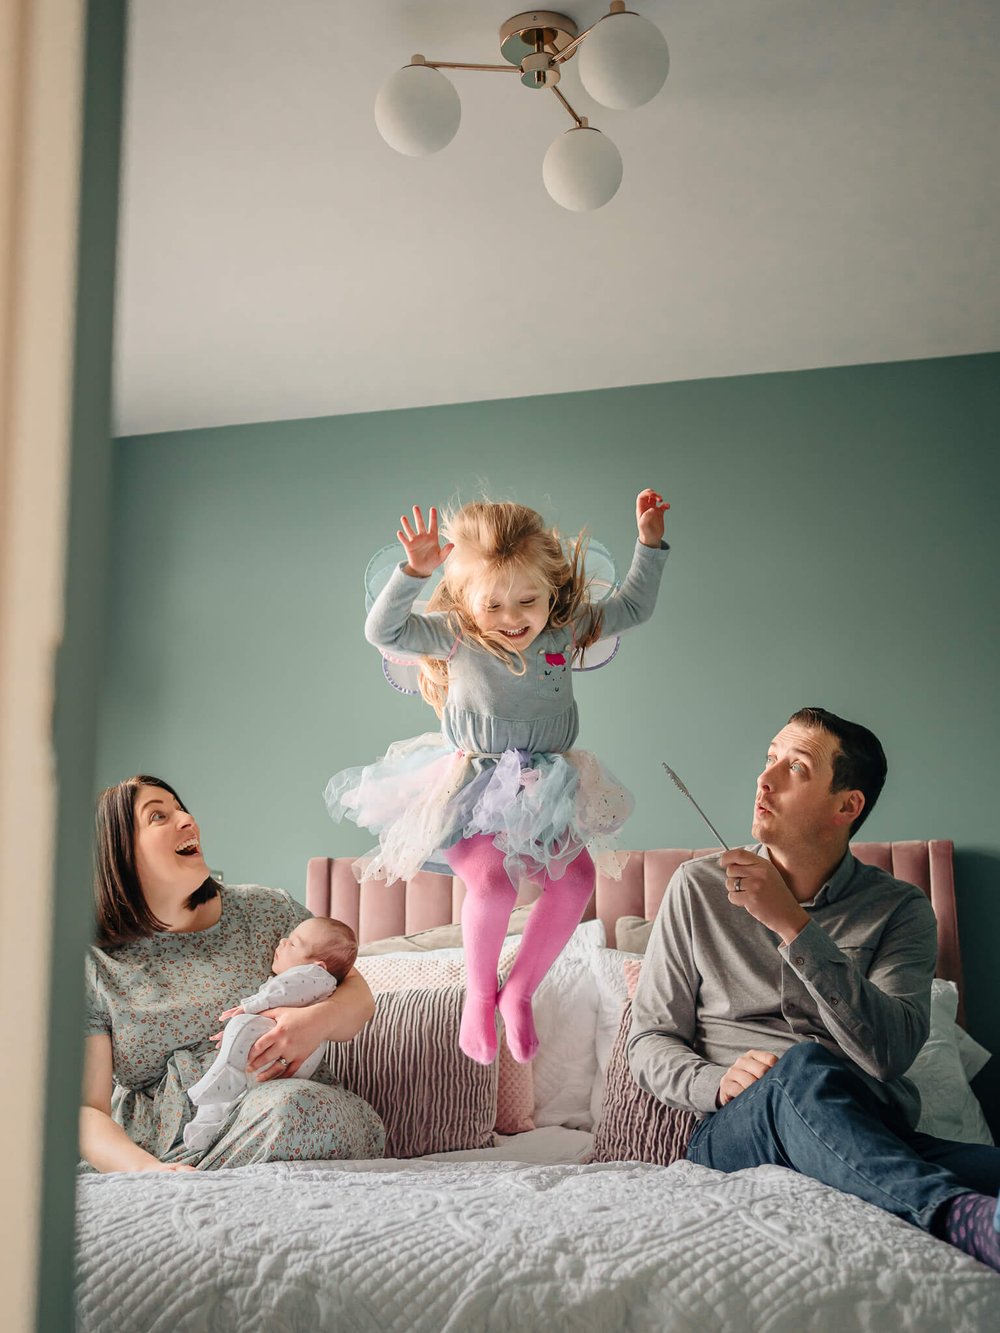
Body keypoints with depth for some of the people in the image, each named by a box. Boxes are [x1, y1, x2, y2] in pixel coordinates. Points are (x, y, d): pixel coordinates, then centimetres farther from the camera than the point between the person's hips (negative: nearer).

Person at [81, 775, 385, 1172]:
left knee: (288, 1104, -33)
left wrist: (320, 1021, -12)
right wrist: (147, 1168, -26)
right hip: (160, 1150, -2)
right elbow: (87, 1111, -3)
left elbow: (359, 997, 14)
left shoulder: (265, 910, 11)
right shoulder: (95, 968, 4)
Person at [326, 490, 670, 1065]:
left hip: (545, 790, 4)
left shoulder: (566, 628, -3)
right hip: (473, 790, -4)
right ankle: (479, 994, 3)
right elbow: (384, 631, -23)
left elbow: (633, 608, 10)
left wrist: (650, 543, 1)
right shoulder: (456, 634, -12)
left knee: (576, 877, -14)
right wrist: (414, 573, -37)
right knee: (493, 881, -26)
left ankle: (520, 991, 9)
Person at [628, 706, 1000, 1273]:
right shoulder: (699, 887, 10)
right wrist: (716, 1084, -11)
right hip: (733, 1135, 0)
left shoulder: (900, 908, 8)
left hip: (877, 1141, 1)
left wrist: (793, 924, -15)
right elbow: (651, 1040, 12)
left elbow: (891, 1051, -10)